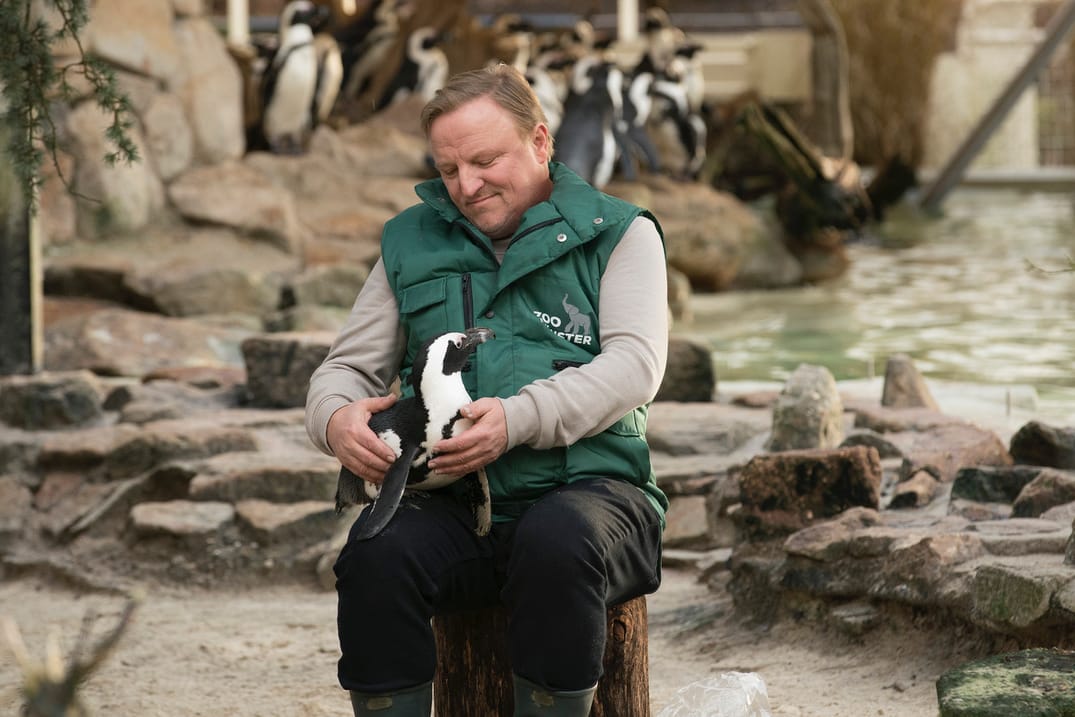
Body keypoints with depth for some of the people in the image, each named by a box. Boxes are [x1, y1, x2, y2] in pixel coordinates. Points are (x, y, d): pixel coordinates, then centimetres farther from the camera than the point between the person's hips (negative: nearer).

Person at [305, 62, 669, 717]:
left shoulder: (618, 233, 10)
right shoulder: (412, 244, 20)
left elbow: (635, 363, -6)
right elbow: (347, 368, 20)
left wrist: (519, 419, -22)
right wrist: (337, 418, -7)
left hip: (585, 485, -2)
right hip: (455, 508, 3)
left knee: (559, 545, -38)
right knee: (374, 558, -31)